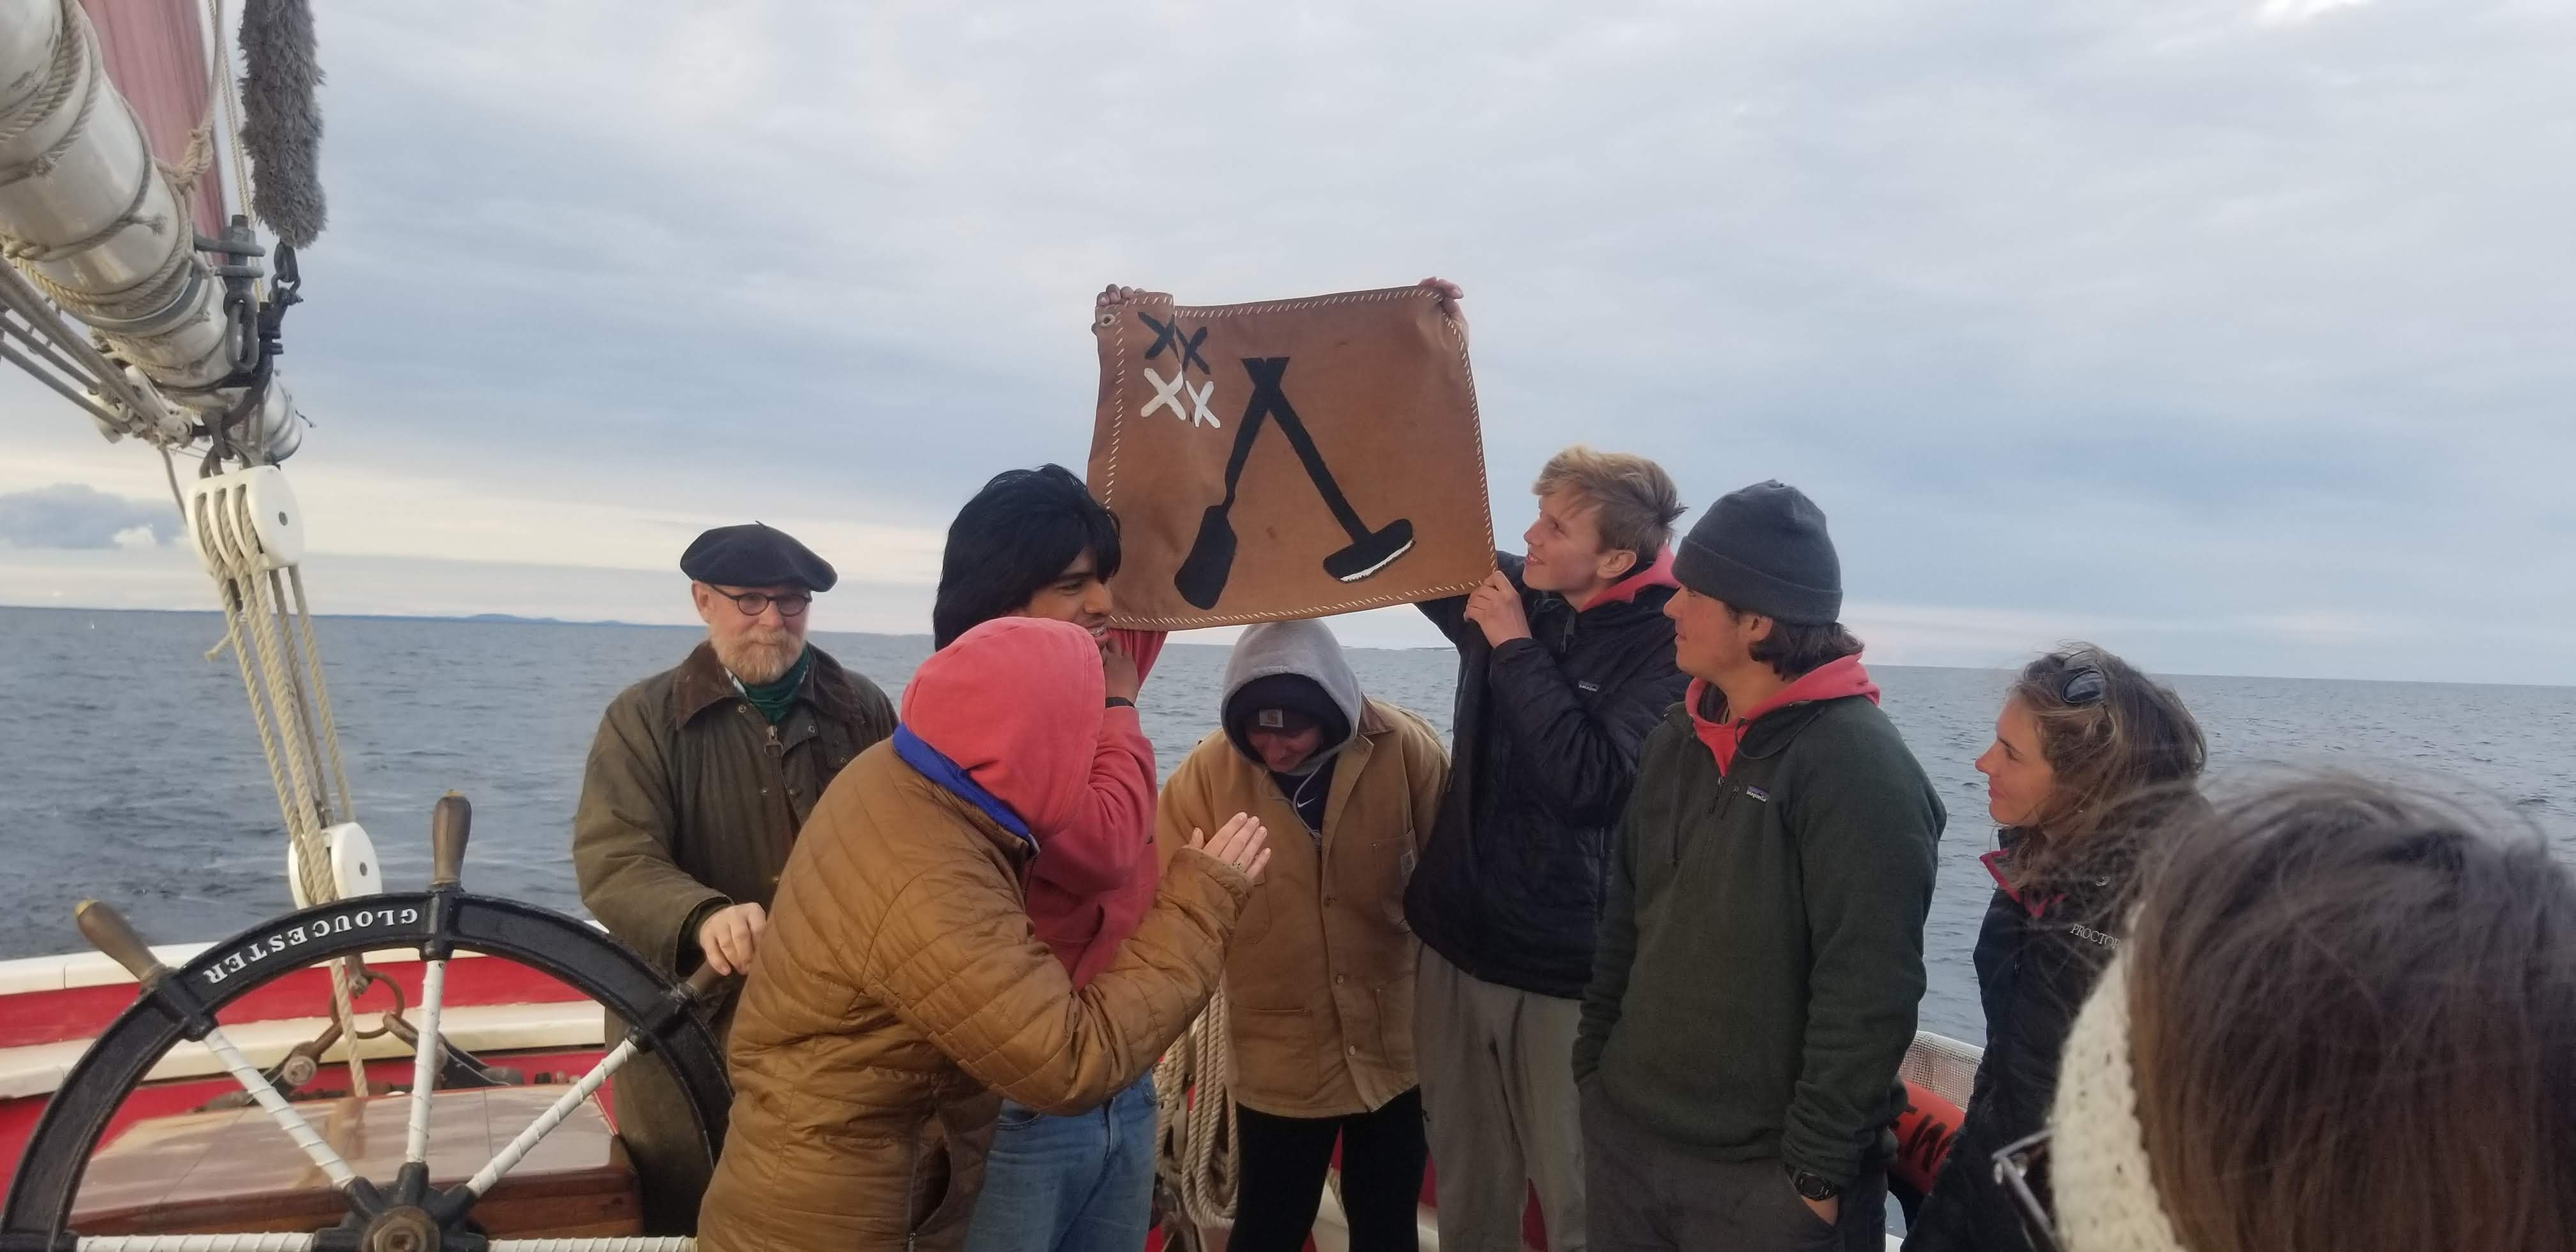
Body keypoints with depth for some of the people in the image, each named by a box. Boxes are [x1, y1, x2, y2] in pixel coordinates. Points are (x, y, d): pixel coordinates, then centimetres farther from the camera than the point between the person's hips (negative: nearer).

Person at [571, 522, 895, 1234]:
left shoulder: (865, 712, 6)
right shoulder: (643, 719, -1)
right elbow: (614, 861, -15)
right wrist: (704, 916, -35)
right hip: (686, 1038, -1)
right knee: (689, 1225, 11)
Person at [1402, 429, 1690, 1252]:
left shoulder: (1669, 648, -15)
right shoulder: (1508, 592, 0)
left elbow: (1591, 783, -28)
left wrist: (1517, 650, -20)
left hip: (1568, 972, -5)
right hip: (1458, 944, 6)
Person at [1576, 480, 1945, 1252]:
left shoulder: (1859, 769, -16)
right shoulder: (1679, 737, 6)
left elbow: (1868, 995, -18)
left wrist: (1820, 1168, -16)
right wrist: (1594, 1062, 10)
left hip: (1763, 1174, -6)